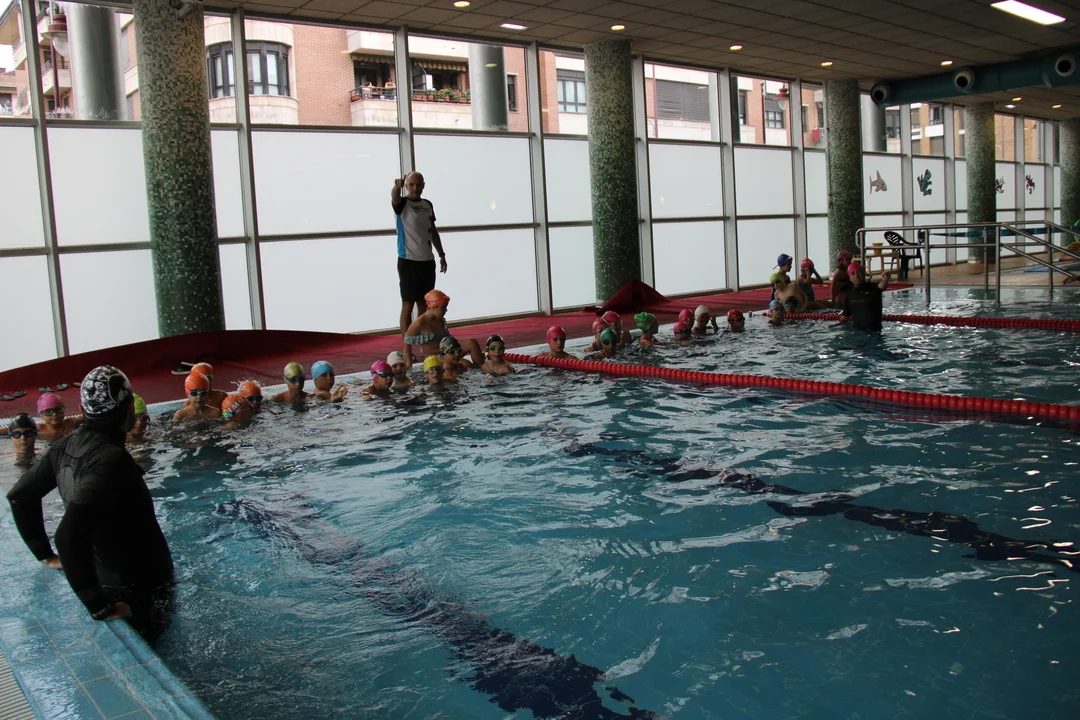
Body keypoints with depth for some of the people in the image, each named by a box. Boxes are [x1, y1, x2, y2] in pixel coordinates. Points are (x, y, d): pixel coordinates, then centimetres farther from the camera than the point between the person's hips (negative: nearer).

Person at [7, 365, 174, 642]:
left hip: (104, 578, 8)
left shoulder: (67, 446, -3)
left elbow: (20, 496, 11)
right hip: (140, 586, -8)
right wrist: (99, 607, -29)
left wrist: (45, 555, 17)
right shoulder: (111, 459, -30)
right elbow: (70, 534, -38)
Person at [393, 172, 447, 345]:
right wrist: (397, 187, -52)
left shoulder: (428, 204, 12)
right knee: (408, 305, -4)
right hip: (408, 261, -6)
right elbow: (394, 197, -30)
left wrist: (441, 254, 20)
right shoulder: (402, 203, -6)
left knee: (424, 304, 12)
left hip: (427, 261, 6)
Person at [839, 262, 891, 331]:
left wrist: (885, 281, -53)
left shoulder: (873, 287, -6)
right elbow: (845, 316, 19)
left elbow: (881, 286, -32)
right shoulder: (849, 295, 8)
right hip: (856, 330, 4)